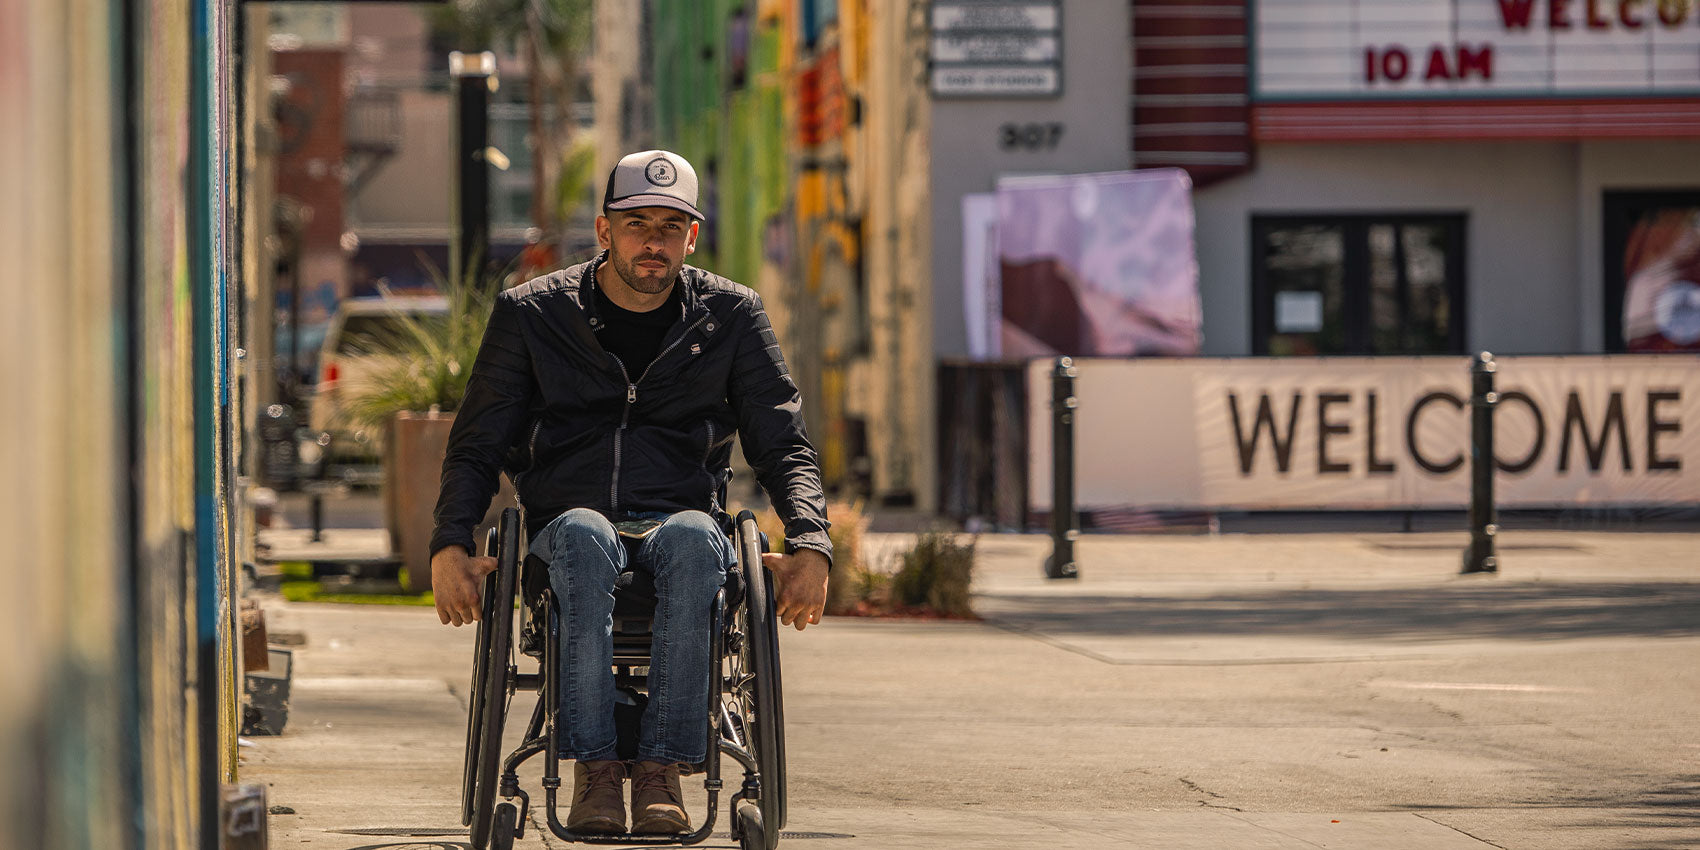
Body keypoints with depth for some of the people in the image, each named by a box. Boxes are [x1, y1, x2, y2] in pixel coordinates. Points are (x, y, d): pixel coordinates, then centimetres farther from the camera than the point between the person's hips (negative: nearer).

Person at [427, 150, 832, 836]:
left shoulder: (730, 316, 12)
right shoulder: (531, 313, 9)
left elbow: (785, 448, 12)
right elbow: (475, 447, 12)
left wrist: (810, 546, -6)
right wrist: (450, 547, -6)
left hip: (682, 516, 0)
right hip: (564, 521, 0)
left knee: (692, 538, -38)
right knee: (584, 535, -39)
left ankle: (662, 767, -39)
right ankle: (594, 768, -40)